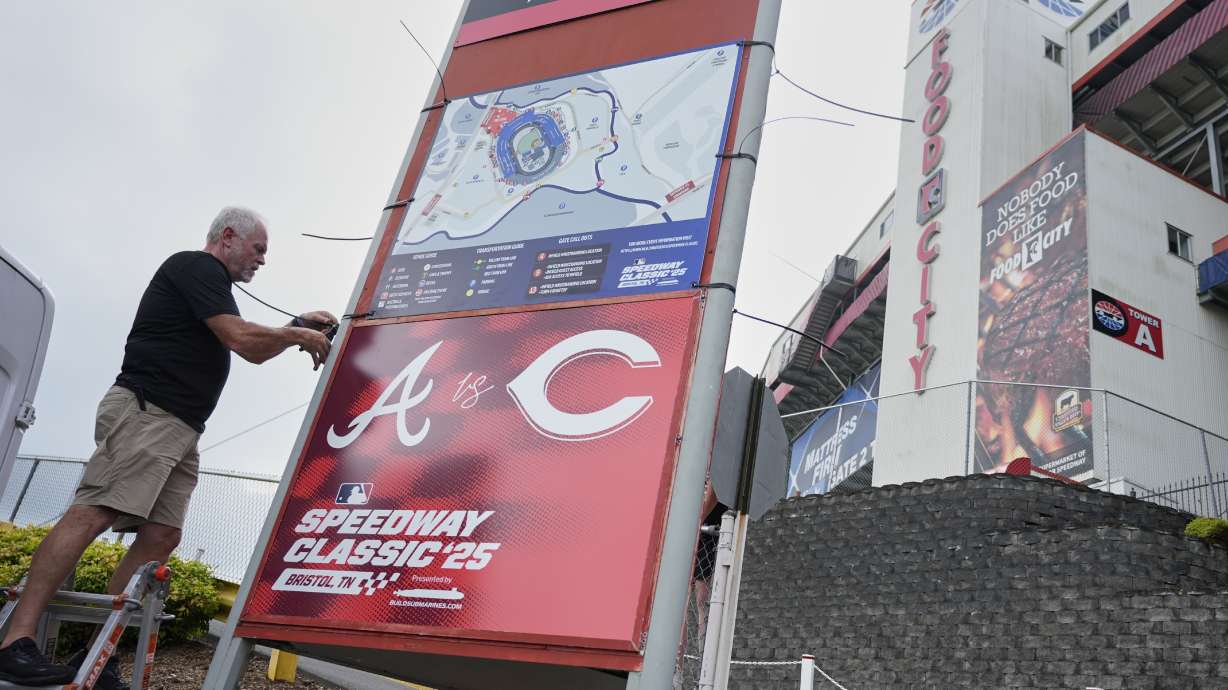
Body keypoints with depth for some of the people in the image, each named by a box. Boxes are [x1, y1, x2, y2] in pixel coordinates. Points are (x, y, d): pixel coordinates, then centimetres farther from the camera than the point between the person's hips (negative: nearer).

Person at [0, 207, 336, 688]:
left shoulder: (207, 283, 28)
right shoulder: (197, 266, -3)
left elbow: (253, 353, 34)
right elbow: (243, 340, -14)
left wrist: (298, 328, 23)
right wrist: (298, 335, 2)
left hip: (183, 428, 10)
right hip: (145, 411, -10)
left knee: (161, 536, -2)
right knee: (93, 513, -17)